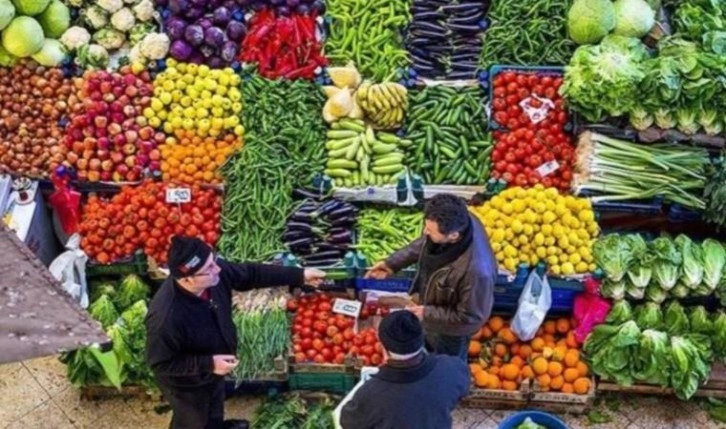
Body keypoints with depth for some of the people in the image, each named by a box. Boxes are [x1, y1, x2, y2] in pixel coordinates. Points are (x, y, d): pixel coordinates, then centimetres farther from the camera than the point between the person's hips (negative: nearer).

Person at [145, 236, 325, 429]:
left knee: (215, 406, 37)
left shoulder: (215, 272, -25)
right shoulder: (166, 317, -44)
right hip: (187, 384, -7)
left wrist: (299, 276, -8)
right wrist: (208, 364, -34)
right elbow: (160, 363, -30)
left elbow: (251, 274, -9)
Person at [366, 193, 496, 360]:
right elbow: (423, 243, -3)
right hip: (432, 301, 7)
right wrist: (392, 263, -7)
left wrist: (428, 313, -25)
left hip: (450, 327, -6)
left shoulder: (476, 270, -48)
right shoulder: (456, 222, -27)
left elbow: (471, 316, -30)